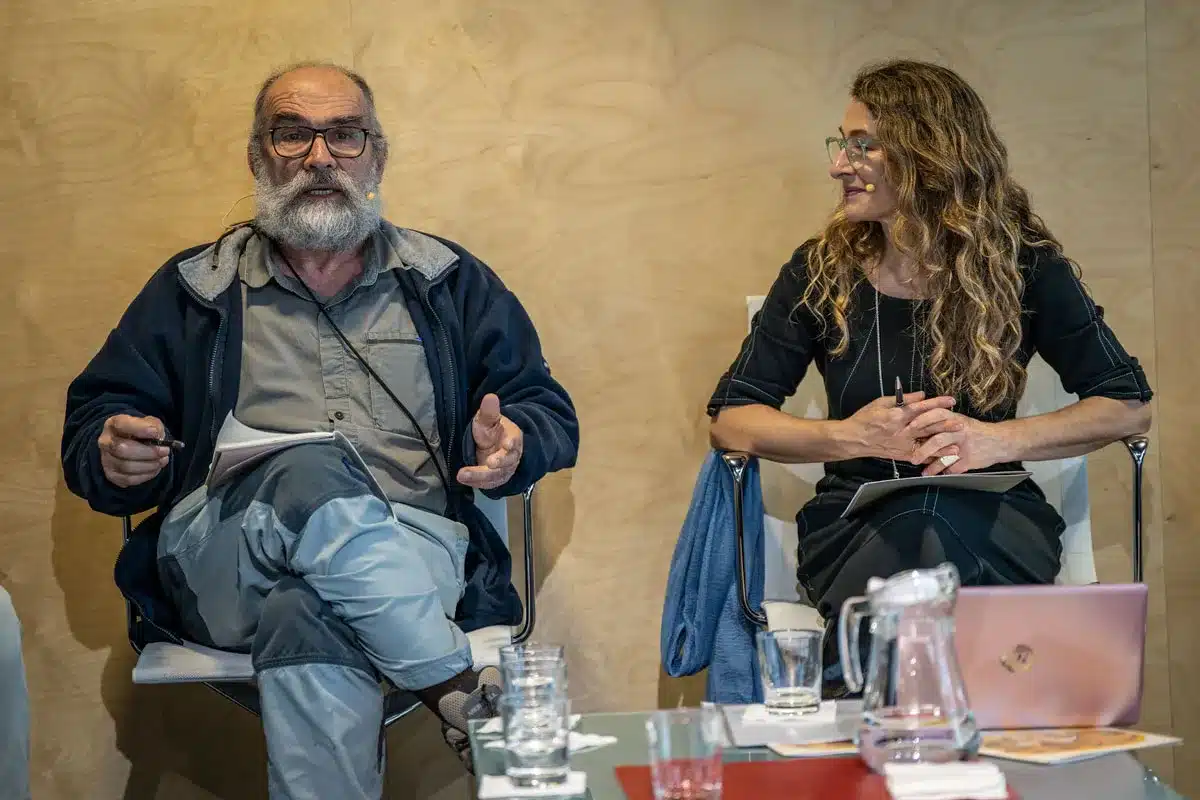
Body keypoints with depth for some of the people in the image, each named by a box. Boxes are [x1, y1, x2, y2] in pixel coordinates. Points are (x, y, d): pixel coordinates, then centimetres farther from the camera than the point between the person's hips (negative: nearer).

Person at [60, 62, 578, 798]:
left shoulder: (452, 281, 17)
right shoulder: (192, 291, 16)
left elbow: (550, 414, 15)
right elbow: (87, 434, 15)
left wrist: (512, 446, -10)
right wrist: (115, 458, -11)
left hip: (415, 556, 0)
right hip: (218, 564, 1)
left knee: (304, 616, -37)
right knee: (312, 477, -35)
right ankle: (462, 693, -27)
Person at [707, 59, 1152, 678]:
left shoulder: (1024, 266, 3)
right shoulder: (821, 271, 5)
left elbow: (1129, 406, 2)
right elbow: (729, 421, 3)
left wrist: (996, 440, -15)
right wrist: (853, 435, -15)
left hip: (991, 516, 0)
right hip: (856, 526, 1)